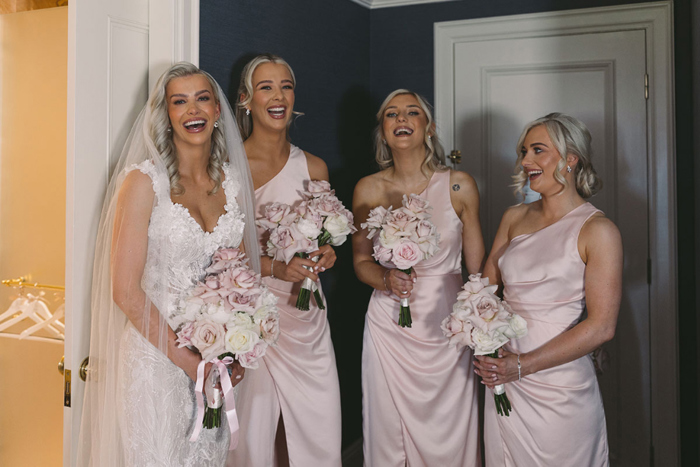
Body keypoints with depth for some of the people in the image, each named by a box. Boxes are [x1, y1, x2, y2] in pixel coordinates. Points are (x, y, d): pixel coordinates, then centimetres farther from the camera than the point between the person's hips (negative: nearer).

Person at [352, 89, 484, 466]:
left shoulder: (459, 186, -4)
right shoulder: (368, 190, -1)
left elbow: (477, 265, 3)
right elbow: (361, 261, 8)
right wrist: (386, 279, -13)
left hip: (447, 329, 0)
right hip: (389, 330, 1)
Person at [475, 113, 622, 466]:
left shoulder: (598, 230, -12)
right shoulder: (514, 218, 6)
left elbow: (601, 326, -16)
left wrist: (522, 365, -17)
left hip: (560, 389, -5)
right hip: (503, 383, 5)